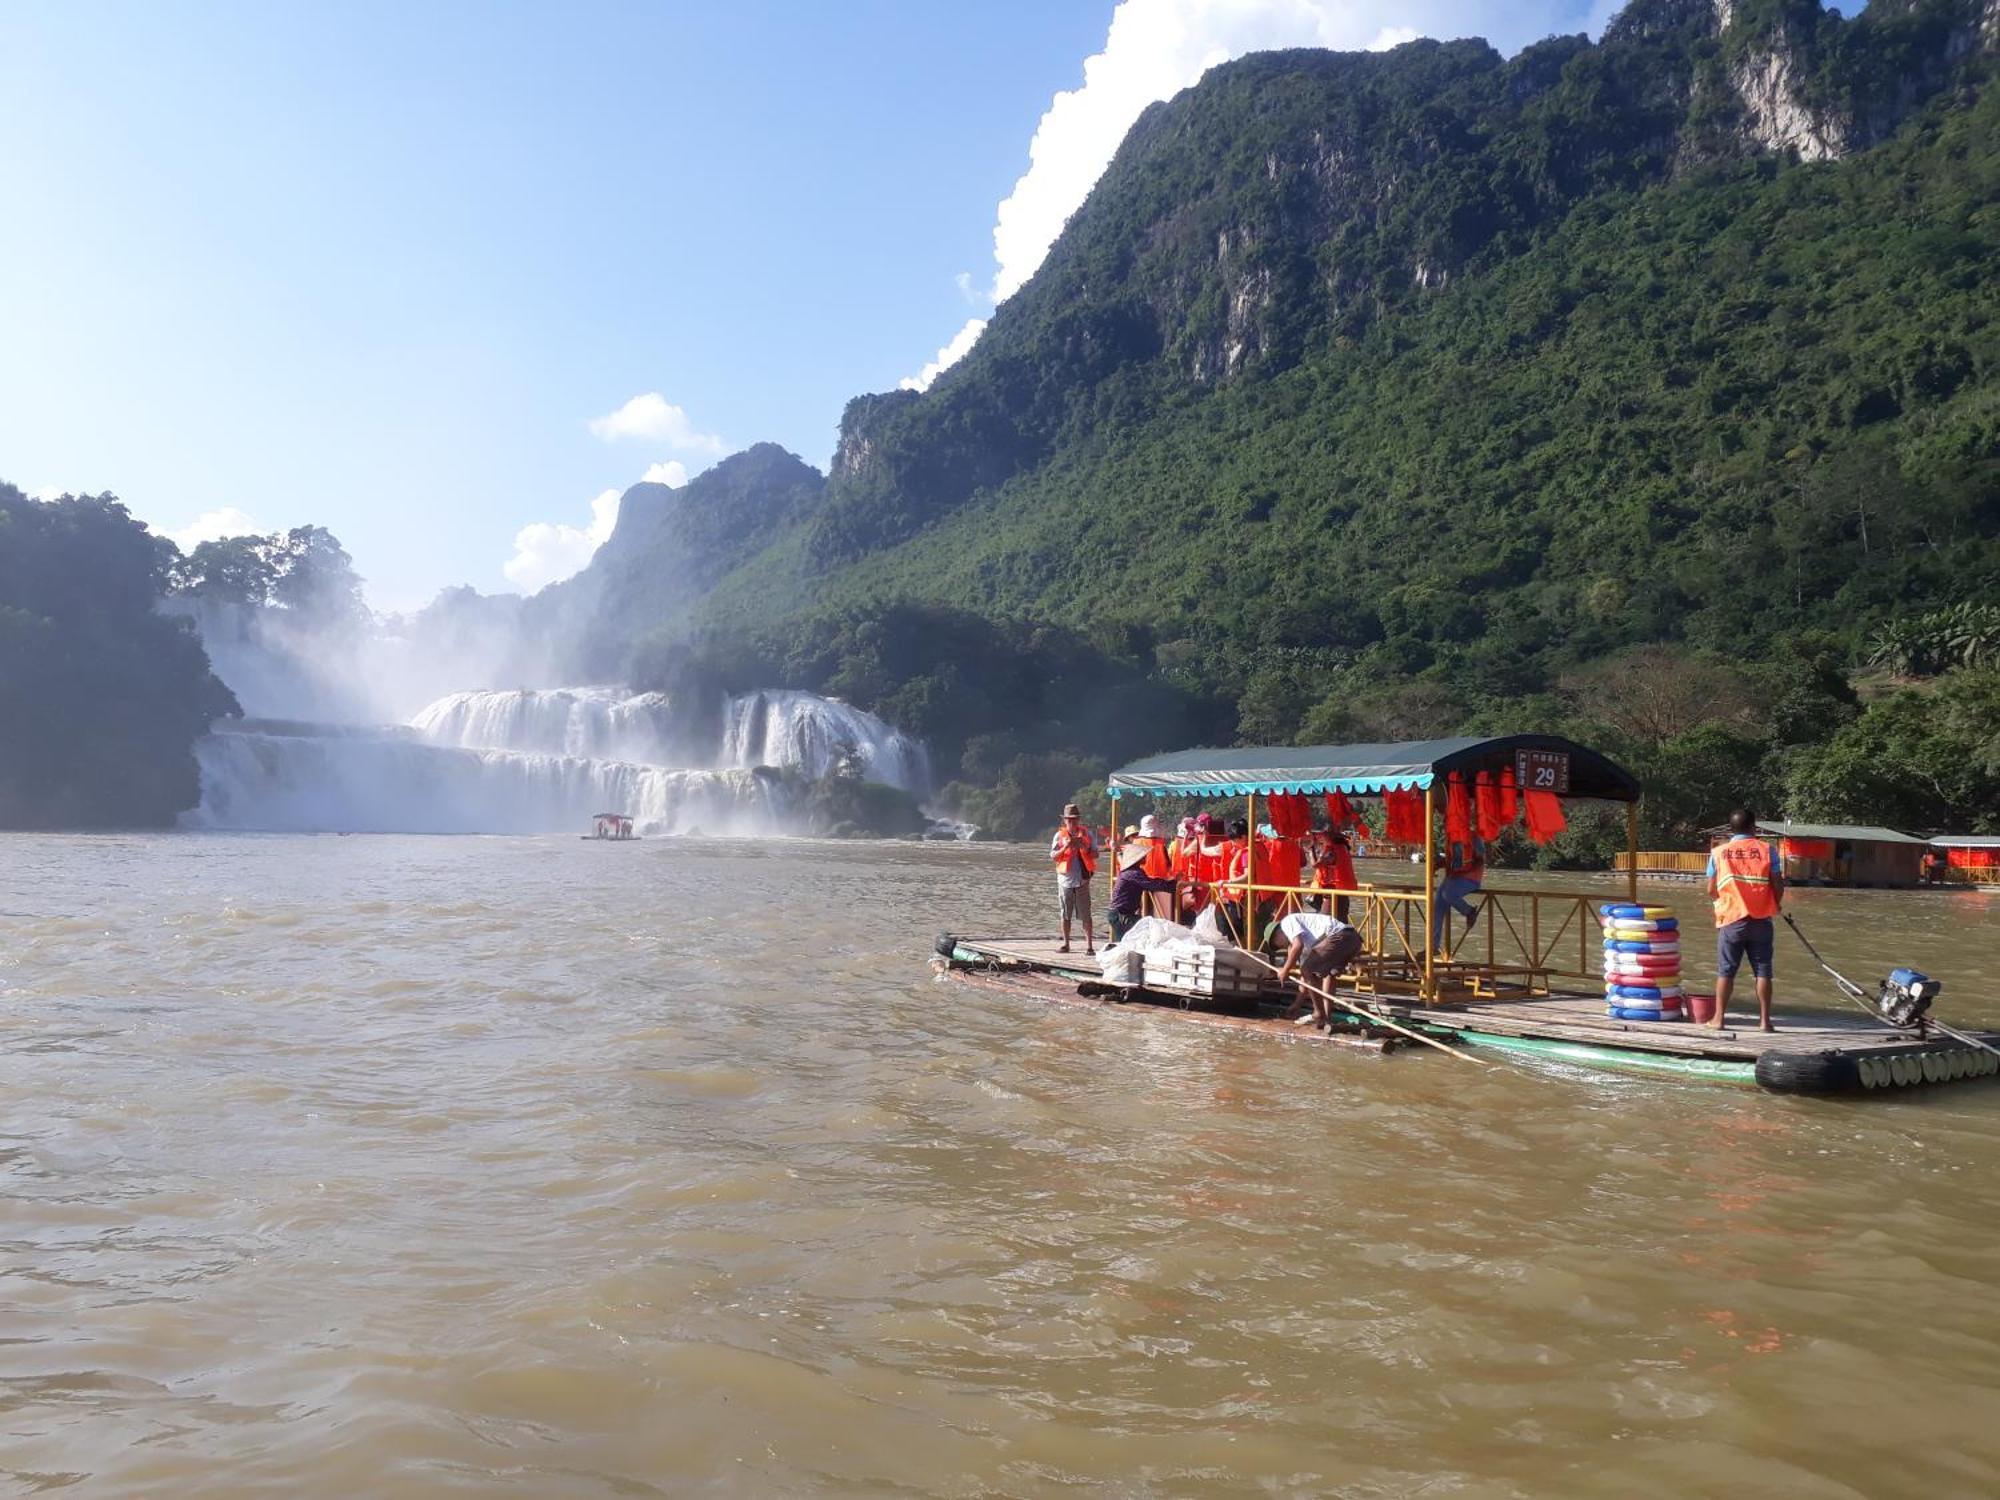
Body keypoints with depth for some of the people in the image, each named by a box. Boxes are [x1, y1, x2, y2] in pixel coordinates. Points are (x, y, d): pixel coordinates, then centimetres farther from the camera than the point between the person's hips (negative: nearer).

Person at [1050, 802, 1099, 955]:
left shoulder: (1087, 834, 7)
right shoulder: (1060, 835, 7)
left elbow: (1096, 855, 5)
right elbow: (1053, 856, 1)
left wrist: (1083, 847, -12)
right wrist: (1065, 847, -15)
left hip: (1082, 878, -1)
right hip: (1065, 878, 1)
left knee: (1085, 913, -5)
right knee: (1065, 914, 8)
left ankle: (1089, 945, -5)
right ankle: (1066, 944, 17)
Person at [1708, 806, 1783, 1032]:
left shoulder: (1718, 852, 0)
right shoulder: (1766, 850, -1)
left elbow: (1711, 890, 1)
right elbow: (1778, 886, -2)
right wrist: (1777, 904, 18)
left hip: (1731, 920, 0)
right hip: (1761, 920, 0)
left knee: (1725, 971, 7)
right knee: (1762, 971, 6)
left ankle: (1719, 1018, 9)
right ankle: (1764, 1020, 7)